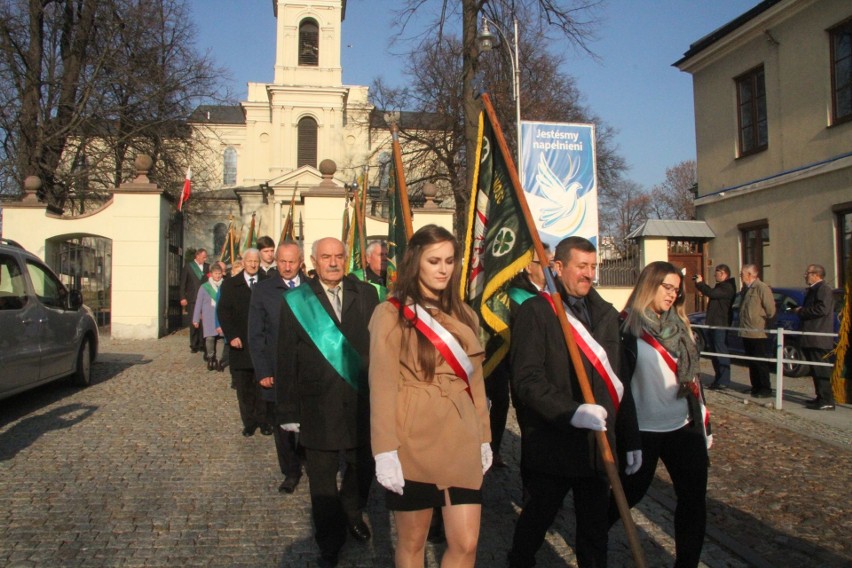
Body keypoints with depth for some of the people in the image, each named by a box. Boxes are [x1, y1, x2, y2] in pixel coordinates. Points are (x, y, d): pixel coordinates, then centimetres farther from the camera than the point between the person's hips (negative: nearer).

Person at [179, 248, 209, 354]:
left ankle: (202, 344, 8)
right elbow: (183, 283, 2)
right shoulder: (188, 266, 3)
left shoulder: (207, 267, 8)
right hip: (192, 300, -1)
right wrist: (183, 298, -5)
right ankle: (194, 345, 10)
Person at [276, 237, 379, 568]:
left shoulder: (365, 295, 2)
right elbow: (286, 360, -2)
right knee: (322, 481, 11)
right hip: (318, 409, -2)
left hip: (363, 404, 2)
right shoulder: (295, 301, -2)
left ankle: (352, 513, 49)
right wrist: (289, 411, -3)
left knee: (362, 468, 19)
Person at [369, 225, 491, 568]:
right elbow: (382, 385, -11)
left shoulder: (464, 316, 11)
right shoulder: (391, 314, -6)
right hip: (413, 443, -4)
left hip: (460, 441, 5)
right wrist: (385, 451, -16)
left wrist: (484, 436, 13)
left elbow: (475, 380, 15)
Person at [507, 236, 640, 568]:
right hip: (551, 445, -5)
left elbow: (618, 382, 14)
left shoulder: (606, 313, 11)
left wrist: (630, 438, 14)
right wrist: (570, 411, -29)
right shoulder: (535, 311, -10)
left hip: (598, 445, 5)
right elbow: (527, 378, -18)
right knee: (537, 519, 13)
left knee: (595, 528, 15)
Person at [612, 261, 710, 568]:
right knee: (630, 493, 10)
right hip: (643, 430, -5)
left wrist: (703, 423, 16)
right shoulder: (630, 328, -10)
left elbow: (693, 378, 15)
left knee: (694, 500, 5)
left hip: (684, 428, 5)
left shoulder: (679, 326, 9)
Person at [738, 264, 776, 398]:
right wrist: (742, 324, 14)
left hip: (757, 333, -9)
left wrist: (765, 324, -6)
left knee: (760, 362, -2)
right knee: (751, 362, 13)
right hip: (746, 332, 9)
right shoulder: (746, 289, 14)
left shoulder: (761, 288, -14)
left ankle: (766, 389, 6)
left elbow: (770, 309, -15)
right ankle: (756, 387, 21)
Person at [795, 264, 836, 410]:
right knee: (816, 370, 14)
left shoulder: (823, 289, -12)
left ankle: (827, 401, -7)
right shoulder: (813, 290, 19)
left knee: (821, 371, -9)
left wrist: (802, 311, -13)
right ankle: (821, 398, 21)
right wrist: (801, 311, 8)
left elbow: (822, 309, -24)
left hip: (819, 339, -10)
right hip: (812, 339, 10)